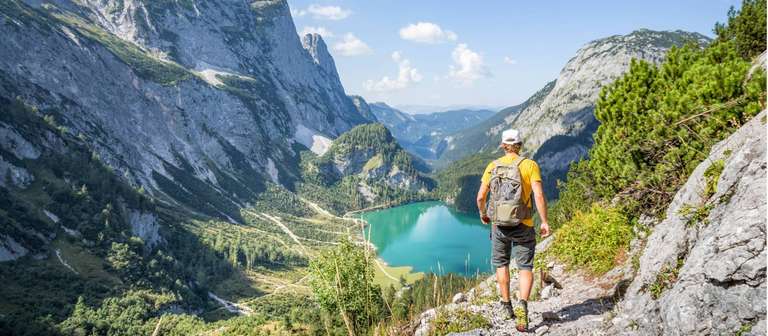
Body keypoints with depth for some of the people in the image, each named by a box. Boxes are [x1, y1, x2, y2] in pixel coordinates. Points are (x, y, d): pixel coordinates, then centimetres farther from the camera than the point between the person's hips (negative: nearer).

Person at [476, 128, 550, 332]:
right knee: (525, 268, 6)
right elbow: (539, 195, -14)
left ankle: (507, 306, 26)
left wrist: (483, 214, 20)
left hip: (498, 224, 2)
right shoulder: (529, 165, -5)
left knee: (501, 263, 21)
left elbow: (480, 196, 1)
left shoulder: (492, 167, 2)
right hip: (523, 226, -2)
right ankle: (522, 304, -16)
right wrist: (544, 222, -7)